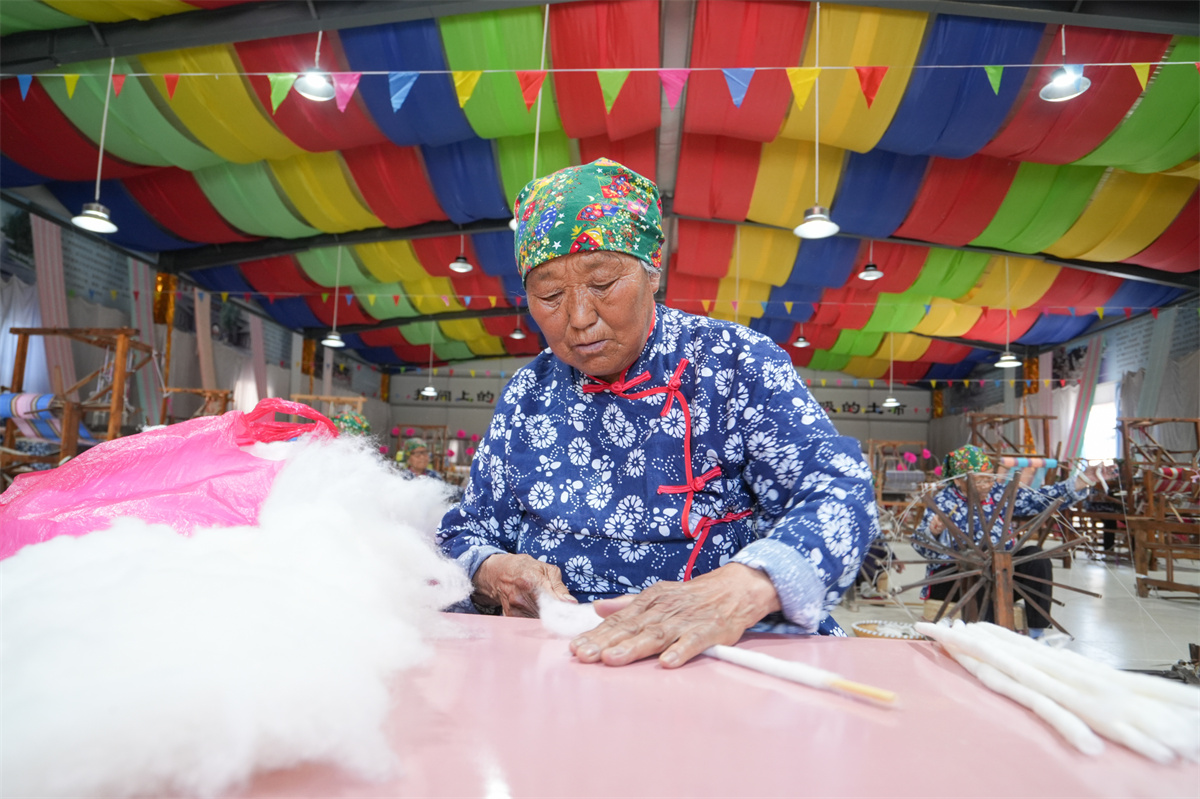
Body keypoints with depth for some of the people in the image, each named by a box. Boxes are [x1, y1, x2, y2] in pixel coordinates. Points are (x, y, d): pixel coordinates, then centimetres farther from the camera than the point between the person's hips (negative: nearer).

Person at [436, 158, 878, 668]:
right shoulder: (527, 395, 9)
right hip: (554, 660, 2)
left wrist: (739, 589, -36)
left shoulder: (734, 363, -4)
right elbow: (464, 535, 15)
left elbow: (840, 495, -16)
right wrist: (494, 573, -10)